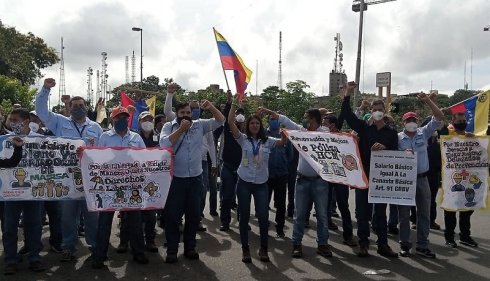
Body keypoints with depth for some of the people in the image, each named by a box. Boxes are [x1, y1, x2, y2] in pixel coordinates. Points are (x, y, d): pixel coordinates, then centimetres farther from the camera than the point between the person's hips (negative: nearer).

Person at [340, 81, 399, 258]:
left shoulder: (391, 133, 8)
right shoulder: (363, 128, 6)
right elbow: (347, 114, -4)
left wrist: (384, 148, -20)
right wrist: (347, 94, -14)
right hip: (363, 175, 0)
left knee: (380, 212, 8)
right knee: (362, 211, 3)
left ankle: (383, 245, 16)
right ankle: (363, 244, 12)